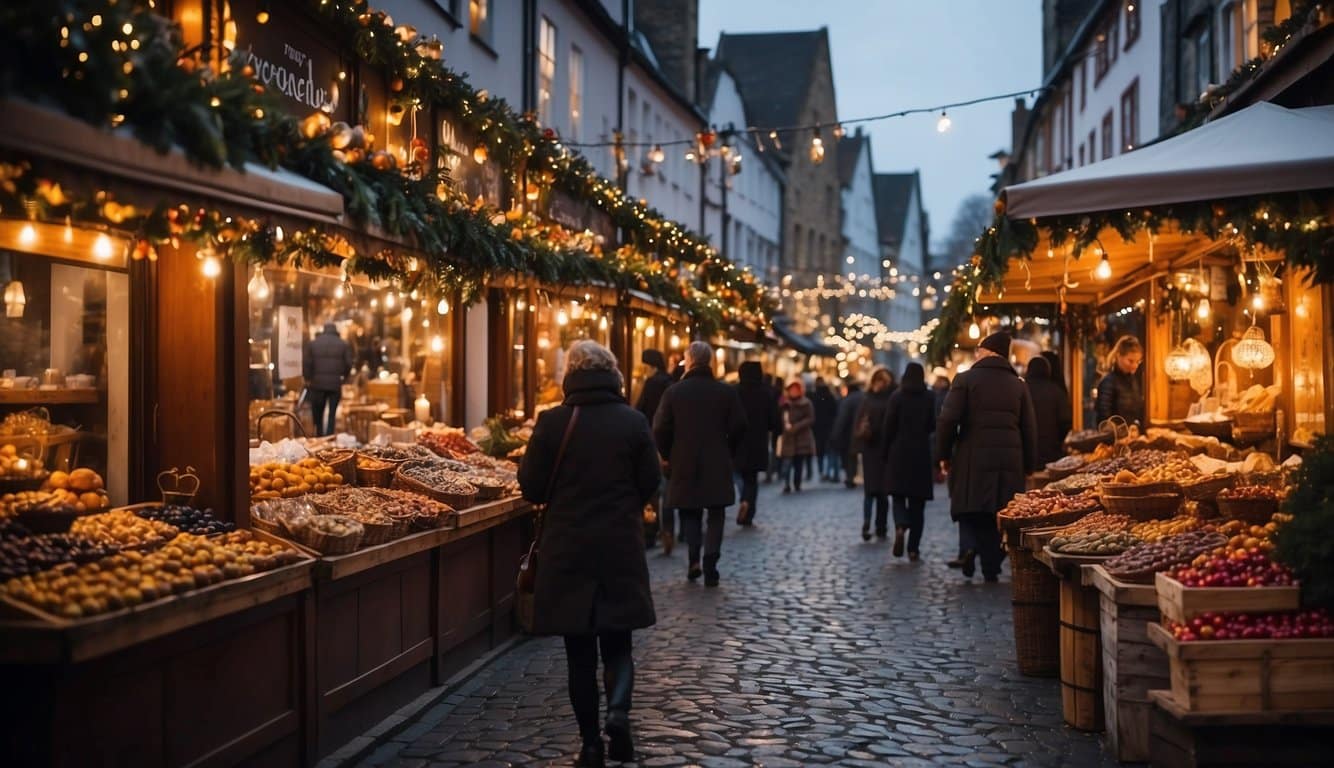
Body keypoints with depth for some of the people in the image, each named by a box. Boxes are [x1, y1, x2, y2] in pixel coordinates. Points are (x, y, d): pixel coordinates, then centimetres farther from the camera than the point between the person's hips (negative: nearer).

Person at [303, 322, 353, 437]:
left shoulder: (312, 343, 3)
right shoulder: (344, 345, 2)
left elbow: (306, 363, 0)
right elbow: (348, 364, 0)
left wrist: (308, 379, 10)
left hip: (317, 384, 0)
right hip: (336, 384, 0)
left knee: (317, 412, 13)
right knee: (332, 413, 5)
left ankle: (319, 435, 17)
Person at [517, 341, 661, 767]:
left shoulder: (551, 422, -8)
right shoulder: (634, 421, -5)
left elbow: (532, 488, -5)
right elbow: (650, 484, 0)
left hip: (567, 551, -1)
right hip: (621, 549, 1)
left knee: (580, 651, 10)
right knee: (617, 642, 14)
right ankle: (618, 710, -12)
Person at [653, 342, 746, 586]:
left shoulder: (673, 391, -5)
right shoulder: (726, 392, -3)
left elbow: (660, 429, -7)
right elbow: (738, 428, -3)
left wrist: (669, 456, 8)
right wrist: (728, 453, 11)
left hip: (684, 464, 0)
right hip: (718, 465, 0)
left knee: (690, 512, 14)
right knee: (715, 514, 7)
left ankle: (694, 559, -1)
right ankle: (710, 567, -1)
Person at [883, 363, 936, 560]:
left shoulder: (897, 397, -4)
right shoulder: (929, 398, -2)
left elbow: (889, 427, -4)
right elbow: (933, 425, 0)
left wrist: (886, 454, 5)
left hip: (899, 453, -1)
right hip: (921, 454, 1)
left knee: (899, 495, 9)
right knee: (917, 501, 7)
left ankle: (900, 527, -22)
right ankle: (914, 548, 4)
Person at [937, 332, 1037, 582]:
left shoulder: (965, 380, 0)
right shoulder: (1018, 385, 12)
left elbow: (948, 421, -7)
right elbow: (1030, 429, 11)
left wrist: (944, 455, 5)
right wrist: (1029, 465, 15)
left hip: (973, 460, -3)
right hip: (1010, 462, 4)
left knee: (973, 512, 2)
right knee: (1001, 515, 10)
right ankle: (992, 566, 8)